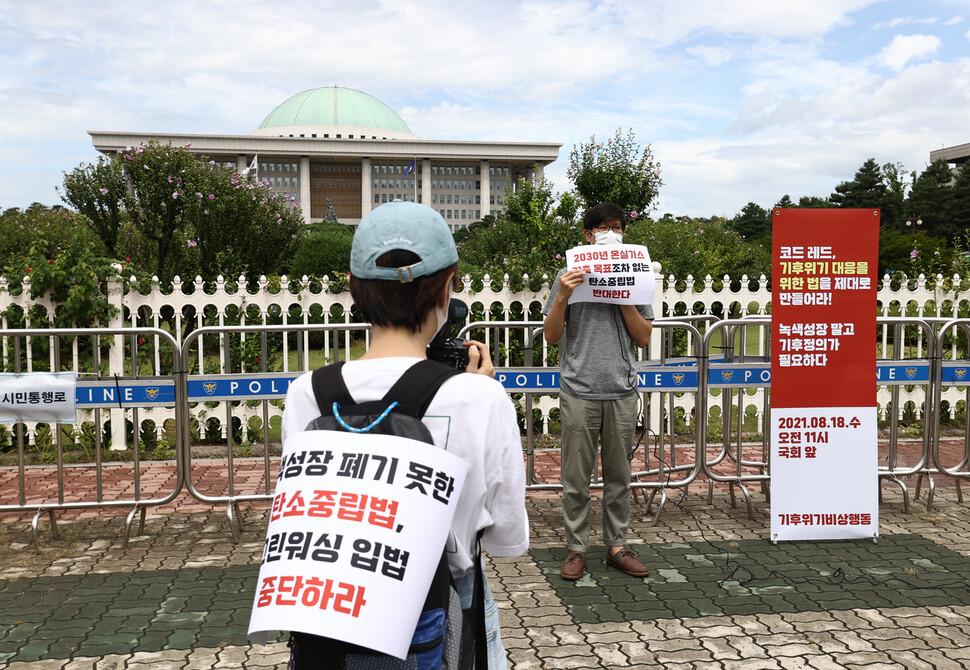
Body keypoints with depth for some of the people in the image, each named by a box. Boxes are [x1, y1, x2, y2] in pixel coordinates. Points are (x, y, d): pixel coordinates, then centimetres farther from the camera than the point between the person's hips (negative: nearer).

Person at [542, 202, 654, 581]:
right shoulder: (570, 276, 5)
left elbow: (644, 338, 5)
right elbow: (551, 336, 2)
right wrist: (563, 296, -12)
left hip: (622, 392, 2)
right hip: (579, 391, -2)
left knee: (619, 475, 10)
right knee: (576, 477, 3)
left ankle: (617, 546, 21)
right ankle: (577, 548, 15)